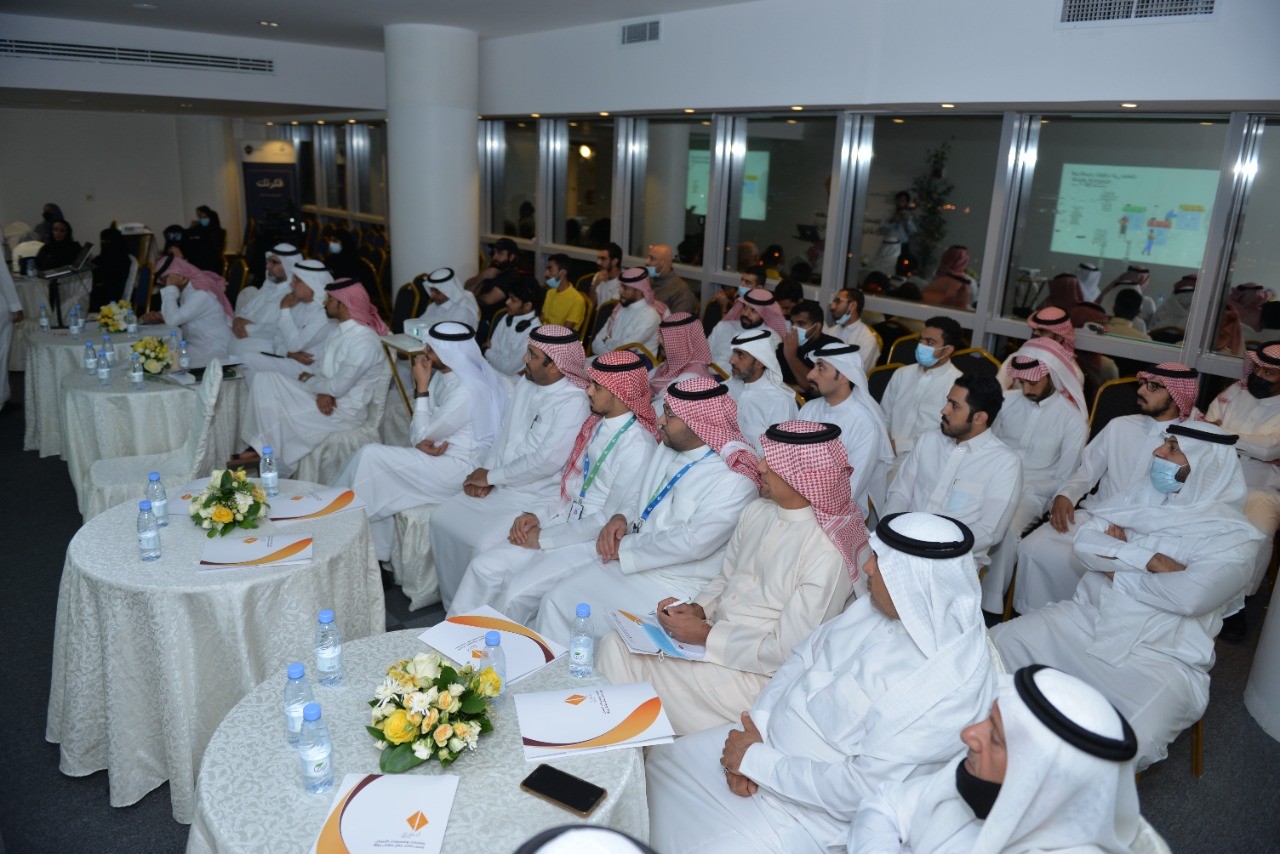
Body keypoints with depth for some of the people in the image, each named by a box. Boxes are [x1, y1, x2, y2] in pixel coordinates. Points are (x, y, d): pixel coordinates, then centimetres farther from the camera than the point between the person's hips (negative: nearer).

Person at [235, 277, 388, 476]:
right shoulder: (342, 330, 8)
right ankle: (259, 448, -2)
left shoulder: (364, 341, -23)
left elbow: (338, 387, -24)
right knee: (264, 379, -2)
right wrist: (321, 391, -9)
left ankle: (278, 467, 8)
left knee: (278, 416, -19)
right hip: (323, 396, 9)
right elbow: (323, 365, 13)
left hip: (343, 410, -9)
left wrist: (307, 380, -6)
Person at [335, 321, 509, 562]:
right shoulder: (443, 374, 4)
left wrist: (422, 387, -15)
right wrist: (421, 443, -12)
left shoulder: (466, 392, -24)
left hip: (459, 468, -9)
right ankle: (376, 551, 3)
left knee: (370, 456, -14)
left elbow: (422, 434, -15)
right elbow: (422, 429, 11)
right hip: (442, 451, 9)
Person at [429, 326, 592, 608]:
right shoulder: (525, 386, 9)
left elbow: (546, 461, -24)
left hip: (536, 497, -8)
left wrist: (491, 476, -14)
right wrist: (484, 474, -2)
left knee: (485, 544, -25)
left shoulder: (574, 402, -19)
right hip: (500, 487, 9)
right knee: (442, 520, 0)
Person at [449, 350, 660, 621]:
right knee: (485, 566, -5)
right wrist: (535, 515, 0)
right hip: (564, 522, 8)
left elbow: (616, 518, -19)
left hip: (594, 541, -8)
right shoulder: (594, 425, 10)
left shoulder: (637, 443, -18)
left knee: (517, 593, -20)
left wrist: (544, 538, -13)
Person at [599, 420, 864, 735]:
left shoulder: (827, 554, -22)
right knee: (617, 645, -10)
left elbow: (787, 652, -21)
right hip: (716, 632, 8)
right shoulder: (757, 511, 3)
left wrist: (706, 635, -18)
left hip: (757, 672, -7)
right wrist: (697, 609, -4)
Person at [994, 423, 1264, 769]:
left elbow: (1191, 595, -24)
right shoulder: (1143, 493, 8)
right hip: (1088, 619, 5)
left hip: (1160, 658, -5)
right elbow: (1084, 541, -2)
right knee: (1000, 641, -13)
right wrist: (1151, 560, -15)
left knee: (1135, 740, -31)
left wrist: (1118, 568, -11)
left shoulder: (1234, 537, -7)